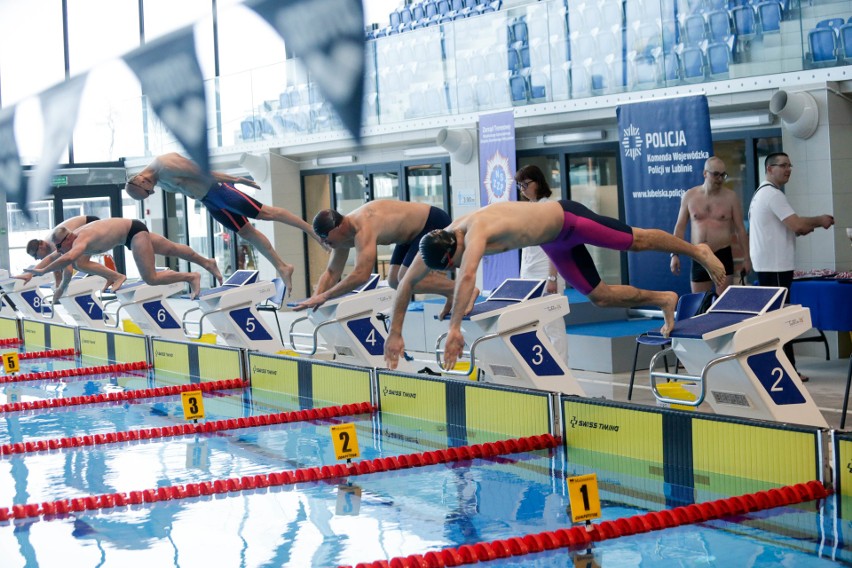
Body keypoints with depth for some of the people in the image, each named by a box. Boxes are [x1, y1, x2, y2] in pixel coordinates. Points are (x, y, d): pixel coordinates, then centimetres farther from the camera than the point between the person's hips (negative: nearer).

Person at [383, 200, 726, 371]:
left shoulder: (475, 231, -42)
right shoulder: (438, 242, -17)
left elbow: (468, 278, -59)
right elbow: (406, 281, -11)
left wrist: (454, 328, -63)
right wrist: (395, 333, -14)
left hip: (566, 219, -8)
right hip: (554, 243, 8)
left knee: (639, 241, 11)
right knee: (599, 296, 12)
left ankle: (698, 252, 34)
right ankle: (663, 300, 31)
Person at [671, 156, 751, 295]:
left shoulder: (731, 197, 0)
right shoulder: (689, 196, 4)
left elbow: (740, 229, 4)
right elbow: (680, 227, 8)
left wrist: (746, 257, 2)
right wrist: (674, 254, 1)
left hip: (723, 255, -2)